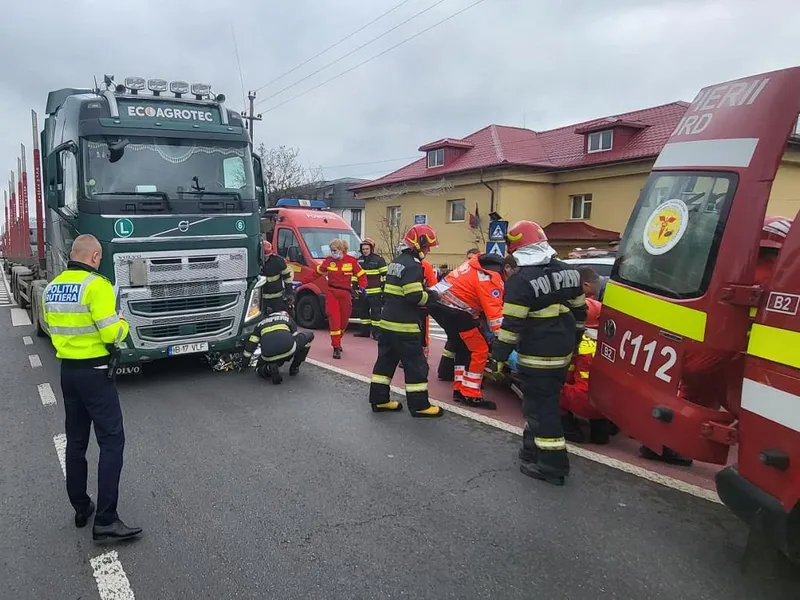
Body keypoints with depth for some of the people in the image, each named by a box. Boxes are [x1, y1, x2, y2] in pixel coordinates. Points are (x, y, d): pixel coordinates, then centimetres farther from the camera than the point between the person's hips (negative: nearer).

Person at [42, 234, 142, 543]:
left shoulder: (52, 288, 8)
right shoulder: (96, 285, -17)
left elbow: (53, 329, 17)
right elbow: (111, 334, -21)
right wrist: (122, 323, -1)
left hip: (67, 370, 8)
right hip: (95, 372, -8)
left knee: (76, 442, 17)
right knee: (111, 441, -4)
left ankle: (80, 508, 28)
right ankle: (105, 521, -5)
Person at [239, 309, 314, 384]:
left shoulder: (261, 323, 30)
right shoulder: (288, 318, 27)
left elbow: (250, 345, 25)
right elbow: (295, 336, 32)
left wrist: (244, 364, 32)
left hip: (268, 357, 2)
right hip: (288, 350, -2)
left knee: (260, 368, 34)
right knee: (309, 335, 23)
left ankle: (269, 369, -3)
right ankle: (294, 368, 22)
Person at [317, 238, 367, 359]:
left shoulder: (351, 260, -3)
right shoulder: (329, 261, 0)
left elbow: (361, 274, 4)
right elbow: (318, 272, 9)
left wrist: (362, 287, -10)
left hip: (345, 293, 1)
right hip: (331, 292, -1)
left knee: (344, 320, 10)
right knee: (334, 319, -7)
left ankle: (337, 341, 34)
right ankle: (336, 347, -2)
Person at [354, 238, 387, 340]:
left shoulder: (378, 259, -6)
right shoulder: (359, 260, 12)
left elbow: (385, 275, -6)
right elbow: (355, 274, 18)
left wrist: (384, 288, -9)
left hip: (375, 292, -6)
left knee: (376, 312, -5)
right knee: (364, 312, 12)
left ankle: (376, 332, -1)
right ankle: (365, 331, 20)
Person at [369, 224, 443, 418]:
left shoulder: (397, 261, 15)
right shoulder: (412, 265, -17)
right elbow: (415, 296, -23)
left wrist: (426, 292, 11)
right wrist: (431, 296, -5)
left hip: (388, 321, 10)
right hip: (404, 325, -10)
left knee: (386, 360, 13)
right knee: (415, 364, 0)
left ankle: (379, 399, 19)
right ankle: (419, 405, 7)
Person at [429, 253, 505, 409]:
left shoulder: (479, 262, 14)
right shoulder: (491, 278, -13)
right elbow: (494, 311, -21)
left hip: (437, 301, 10)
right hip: (454, 310, -10)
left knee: (462, 348, 20)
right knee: (479, 350, 1)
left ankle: (460, 390, 24)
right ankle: (471, 395, 6)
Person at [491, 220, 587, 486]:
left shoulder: (520, 280, -17)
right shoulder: (568, 271, 6)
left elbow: (512, 324, -19)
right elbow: (579, 313, 13)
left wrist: (499, 355, -10)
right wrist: (572, 343, 24)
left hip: (536, 356, -8)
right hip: (563, 353, 8)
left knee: (540, 406, 0)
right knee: (544, 400, 19)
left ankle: (552, 464, 4)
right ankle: (533, 450, 33)